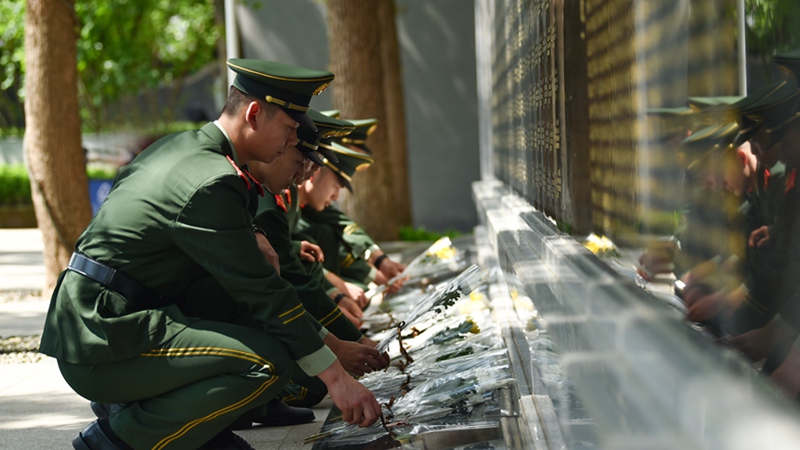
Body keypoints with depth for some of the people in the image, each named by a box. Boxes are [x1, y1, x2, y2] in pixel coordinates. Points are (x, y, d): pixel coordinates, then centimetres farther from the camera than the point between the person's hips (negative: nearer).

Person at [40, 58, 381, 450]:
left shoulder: (179, 146, 12)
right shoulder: (210, 184, -18)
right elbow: (262, 290, -17)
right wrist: (335, 377, -13)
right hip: (102, 348, -10)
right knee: (273, 362, -20)